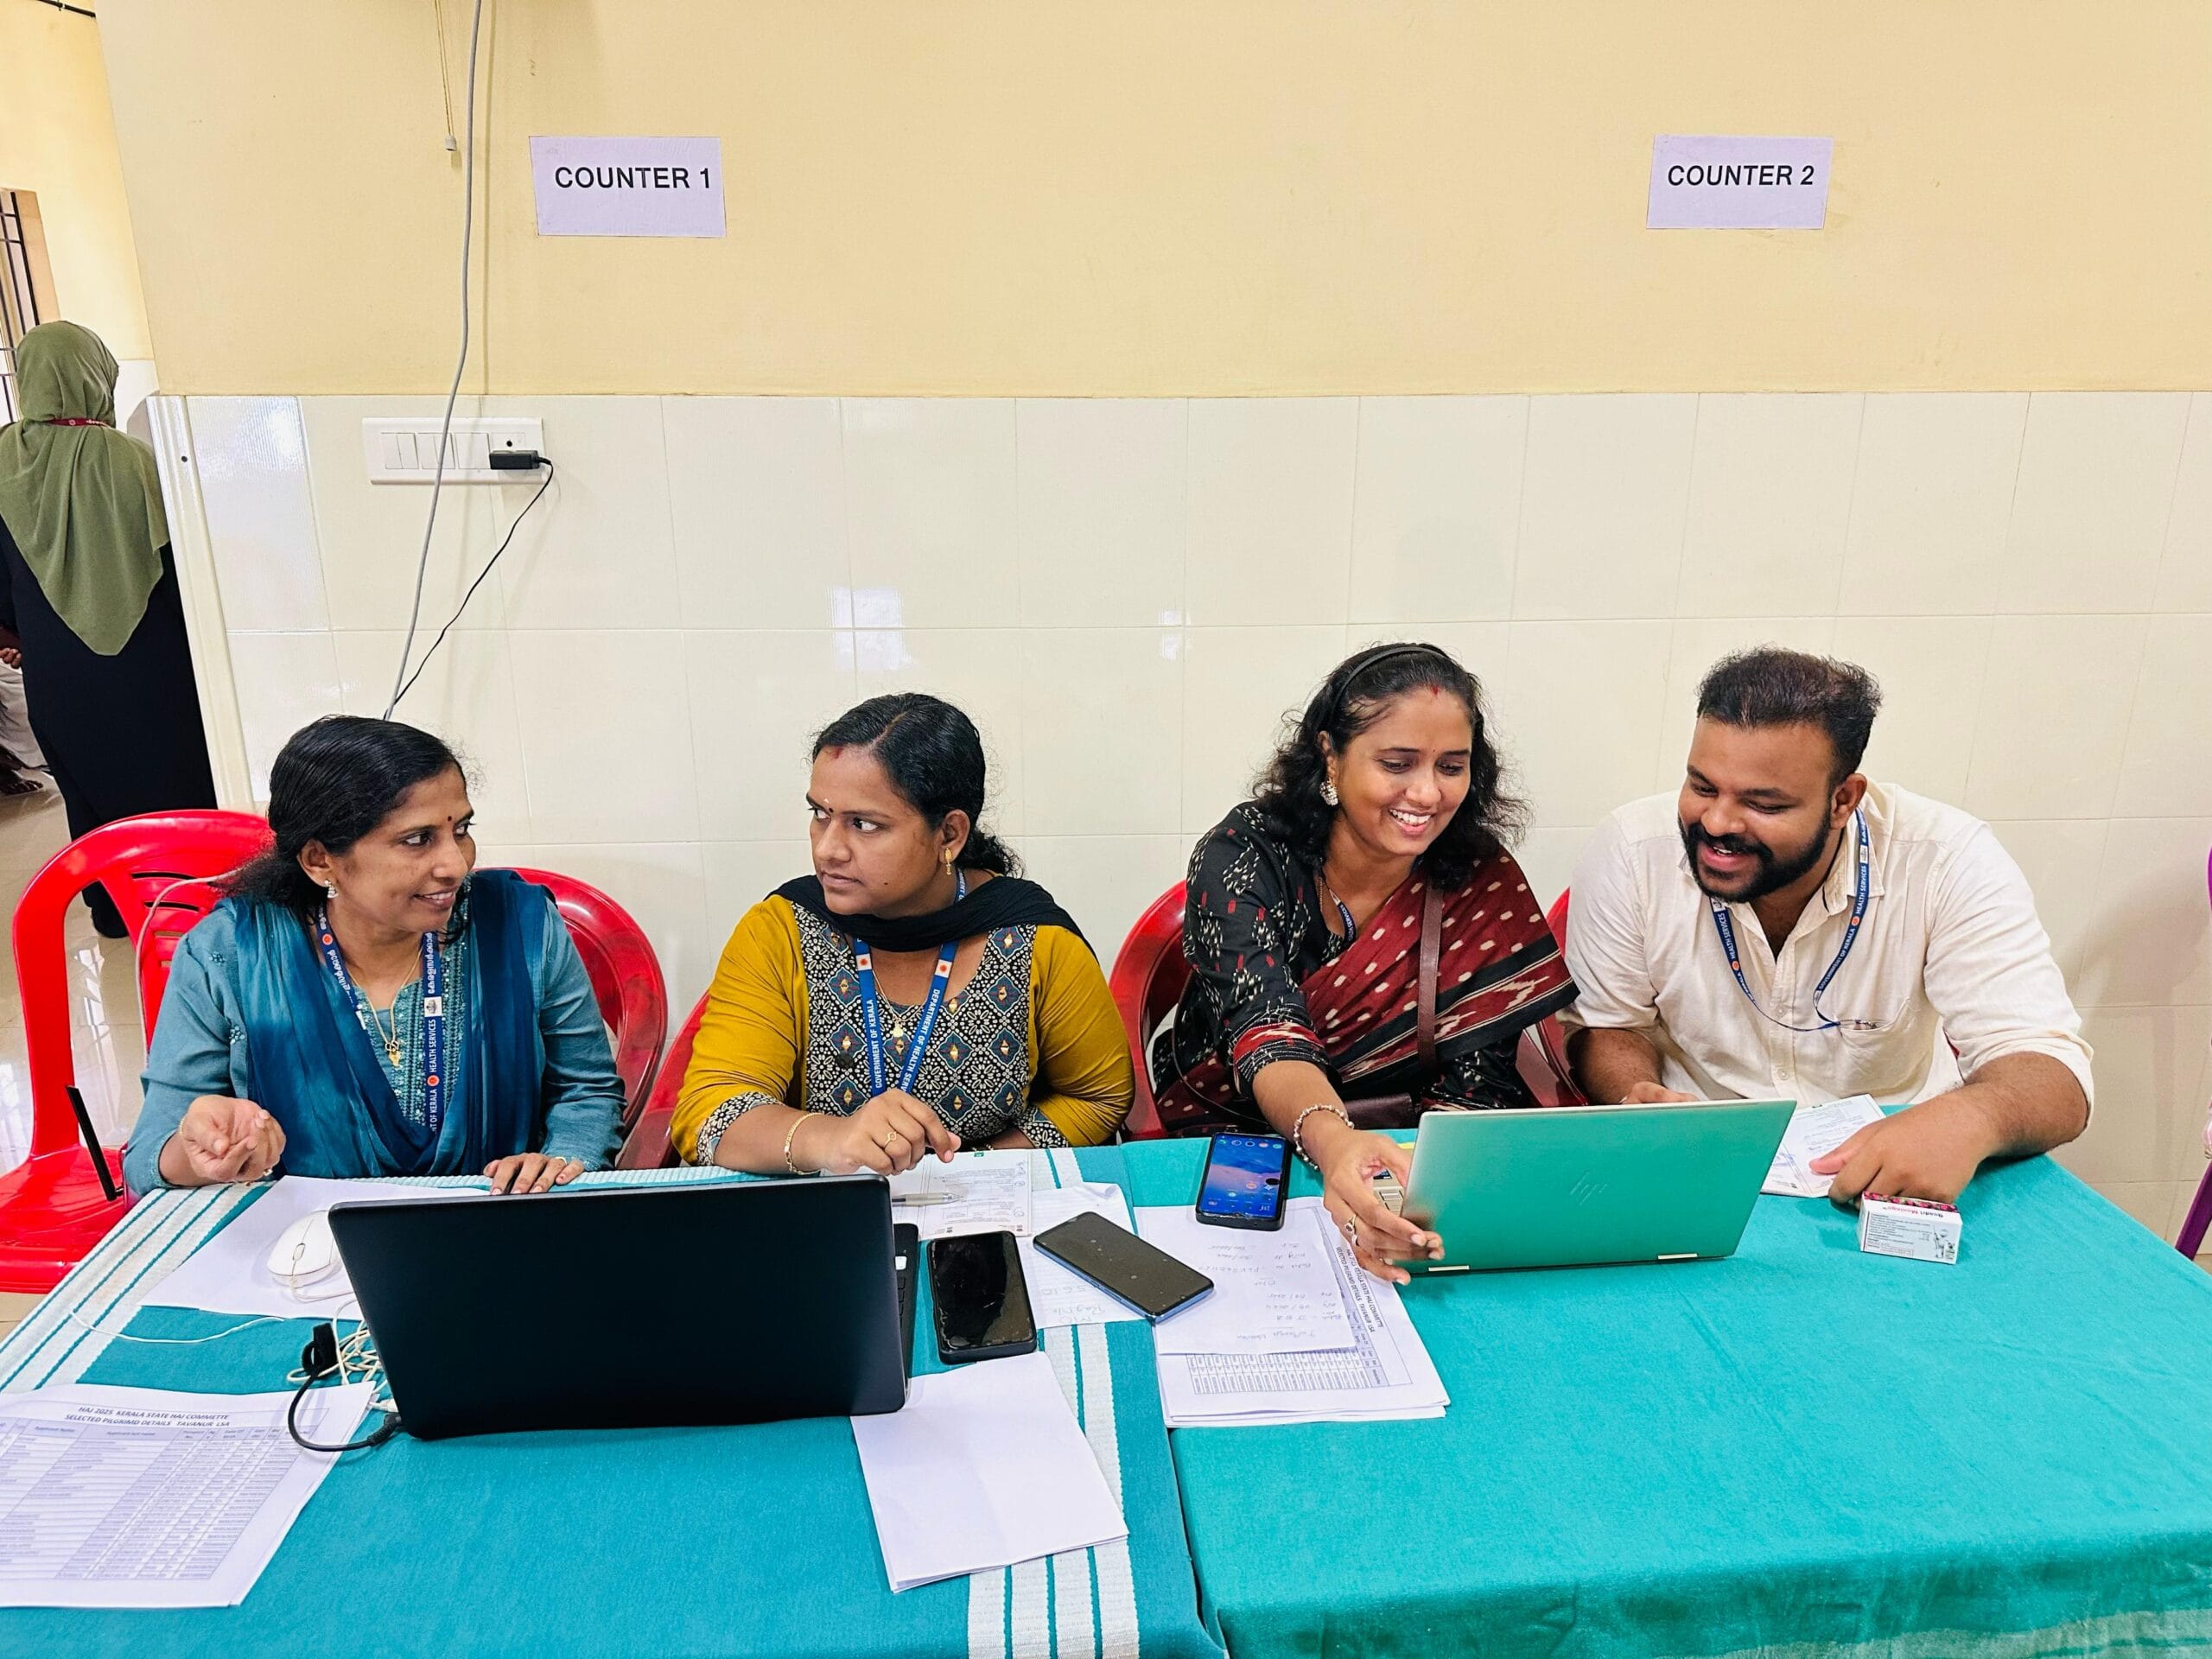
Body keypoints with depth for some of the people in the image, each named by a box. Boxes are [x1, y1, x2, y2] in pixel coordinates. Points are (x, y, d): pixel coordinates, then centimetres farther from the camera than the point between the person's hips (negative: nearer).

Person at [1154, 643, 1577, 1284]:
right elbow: (1267, 1033, -27)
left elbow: (1472, 1083, -10)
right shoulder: (1242, 857, -14)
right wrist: (1333, 1142, -48)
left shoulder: (1483, 883, -7)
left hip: (1397, 1154, 3)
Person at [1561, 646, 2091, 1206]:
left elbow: (2054, 1079, -19)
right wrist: (1640, 1101, -26)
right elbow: (1603, 1026, -3)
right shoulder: (1630, 852, -16)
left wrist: (1967, 1119, -43)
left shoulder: (1950, 863, -17)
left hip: (1893, 1175, 3)